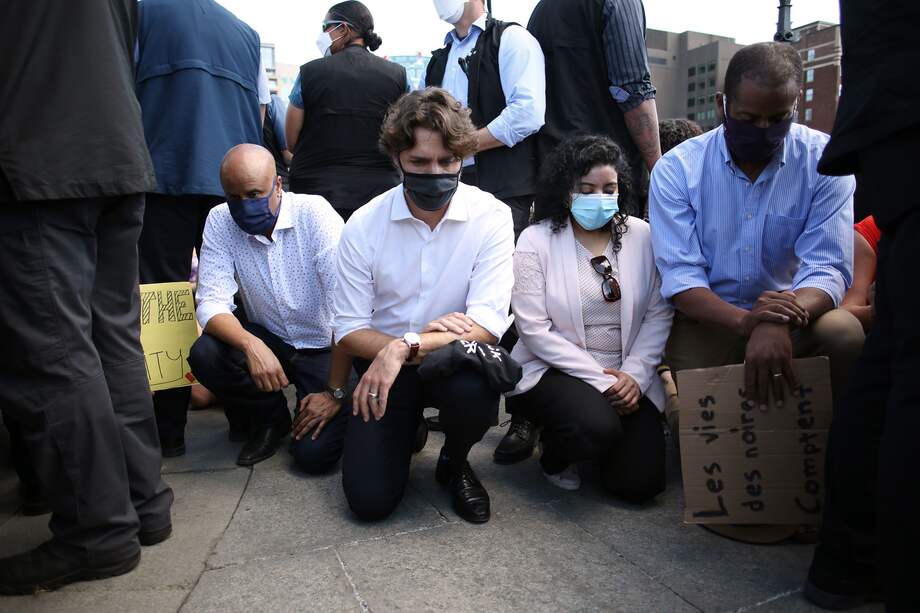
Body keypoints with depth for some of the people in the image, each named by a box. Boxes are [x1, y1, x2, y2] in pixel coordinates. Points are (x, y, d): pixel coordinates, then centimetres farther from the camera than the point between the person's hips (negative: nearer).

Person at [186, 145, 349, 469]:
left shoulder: (314, 212, -19)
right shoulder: (219, 221, -8)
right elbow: (212, 303, -14)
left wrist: (336, 391, -25)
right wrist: (252, 345, -36)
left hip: (324, 347, -4)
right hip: (268, 341, 4)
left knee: (314, 453, -19)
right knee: (204, 355, -25)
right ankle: (270, 418, 4)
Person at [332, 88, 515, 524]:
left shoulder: (491, 218, -13)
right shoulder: (364, 224, -8)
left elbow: (488, 324, -20)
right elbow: (348, 329, -8)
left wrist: (405, 346, -33)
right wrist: (415, 346, -26)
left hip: (457, 358, -1)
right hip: (383, 362, 1)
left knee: (473, 392, -36)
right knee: (369, 498, -11)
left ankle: (455, 462, 1)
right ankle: (408, 426, 24)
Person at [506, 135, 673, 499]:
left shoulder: (641, 236, 2)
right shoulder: (536, 241, -6)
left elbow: (659, 314, 1)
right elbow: (534, 328, -12)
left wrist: (634, 375, -11)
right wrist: (600, 378, -15)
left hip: (626, 377, 3)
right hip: (555, 370, -3)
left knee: (640, 482, -10)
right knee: (597, 428, -33)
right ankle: (555, 452, 5)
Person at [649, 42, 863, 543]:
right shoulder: (677, 169, -11)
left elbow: (829, 268, -18)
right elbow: (681, 278, -17)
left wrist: (780, 322, -41)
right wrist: (746, 320, -38)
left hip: (792, 315, 2)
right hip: (706, 318, -1)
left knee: (844, 335, -29)